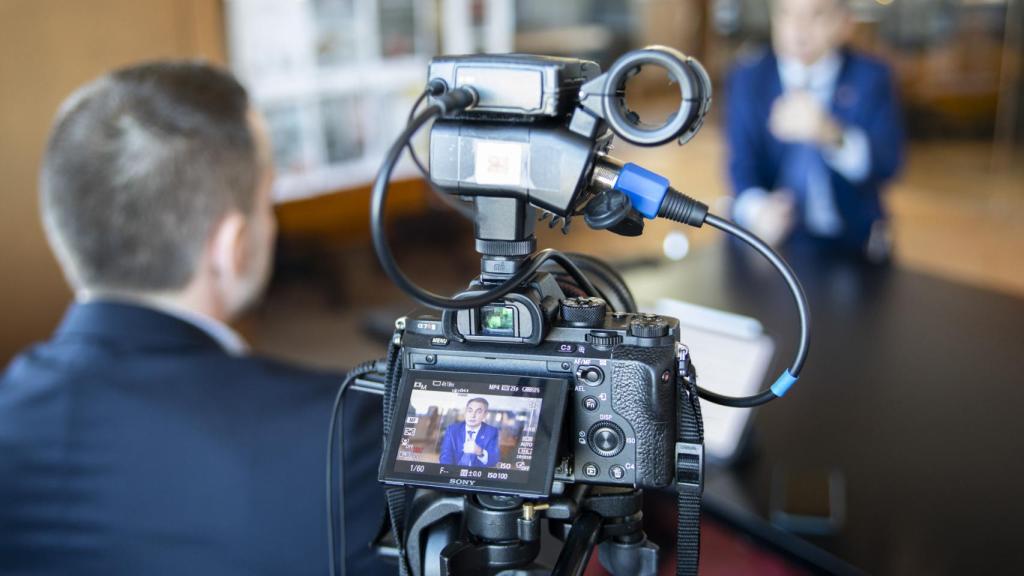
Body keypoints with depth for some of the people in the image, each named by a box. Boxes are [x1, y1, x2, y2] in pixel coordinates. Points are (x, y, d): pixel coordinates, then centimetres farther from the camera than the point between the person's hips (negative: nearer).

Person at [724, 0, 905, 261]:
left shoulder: (870, 77, 1)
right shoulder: (747, 78, 3)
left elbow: (888, 163, -13)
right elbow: (742, 161, -8)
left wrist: (832, 136, -34)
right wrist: (758, 208, -31)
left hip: (850, 242, 1)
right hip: (773, 238, 0)